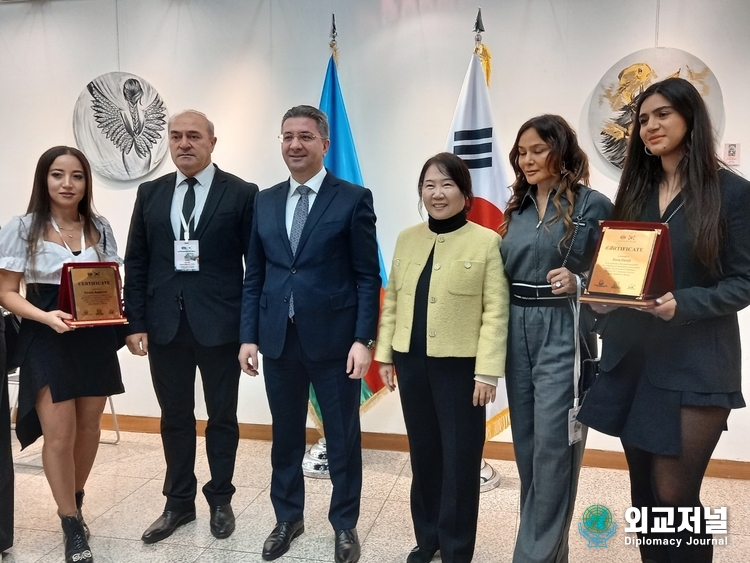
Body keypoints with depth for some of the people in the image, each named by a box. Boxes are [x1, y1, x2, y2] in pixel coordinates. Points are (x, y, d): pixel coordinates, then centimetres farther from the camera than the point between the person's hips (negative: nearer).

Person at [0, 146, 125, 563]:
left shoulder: (100, 228, 6)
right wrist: (47, 317, -22)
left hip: (95, 338, 4)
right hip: (47, 340, -3)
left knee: (88, 427, 13)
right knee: (59, 435, -4)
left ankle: (75, 503, 36)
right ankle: (73, 526, 14)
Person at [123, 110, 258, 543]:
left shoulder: (242, 194, -3)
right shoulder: (150, 193, 8)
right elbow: (137, 262, 8)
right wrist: (136, 322, 2)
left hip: (219, 325, -3)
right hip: (164, 325, 3)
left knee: (222, 417, 11)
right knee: (175, 418, 14)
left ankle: (220, 500, 29)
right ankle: (179, 502, 30)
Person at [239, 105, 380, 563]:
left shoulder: (354, 199, -3)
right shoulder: (265, 201, 9)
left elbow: (368, 277, -6)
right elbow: (254, 277, 10)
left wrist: (363, 339, -13)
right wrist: (248, 335, 4)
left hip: (334, 338, -3)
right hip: (278, 339, 4)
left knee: (343, 437, 9)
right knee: (285, 435, 16)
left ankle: (345, 524, 29)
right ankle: (288, 517, 36)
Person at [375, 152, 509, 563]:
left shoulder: (487, 241, -5)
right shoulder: (407, 239, 9)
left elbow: (496, 311, -9)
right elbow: (392, 301, 12)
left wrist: (487, 371, -13)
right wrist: (384, 354, 9)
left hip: (460, 364, -4)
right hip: (412, 361, 5)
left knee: (460, 459, 6)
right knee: (423, 454, 15)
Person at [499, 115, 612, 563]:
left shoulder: (591, 205, -5)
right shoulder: (517, 207, 12)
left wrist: (577, 283, -23)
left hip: (562, 334, -6)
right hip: (518, 334, 6)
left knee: (551, 446, -3)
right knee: (527, 445, 12)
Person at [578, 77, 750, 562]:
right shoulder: (635, 191, 11)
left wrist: (682, 305, -22)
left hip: (694, 365, -5)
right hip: (632, 357, 5)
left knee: (675, 495, -2)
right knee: (645, 490, 13)